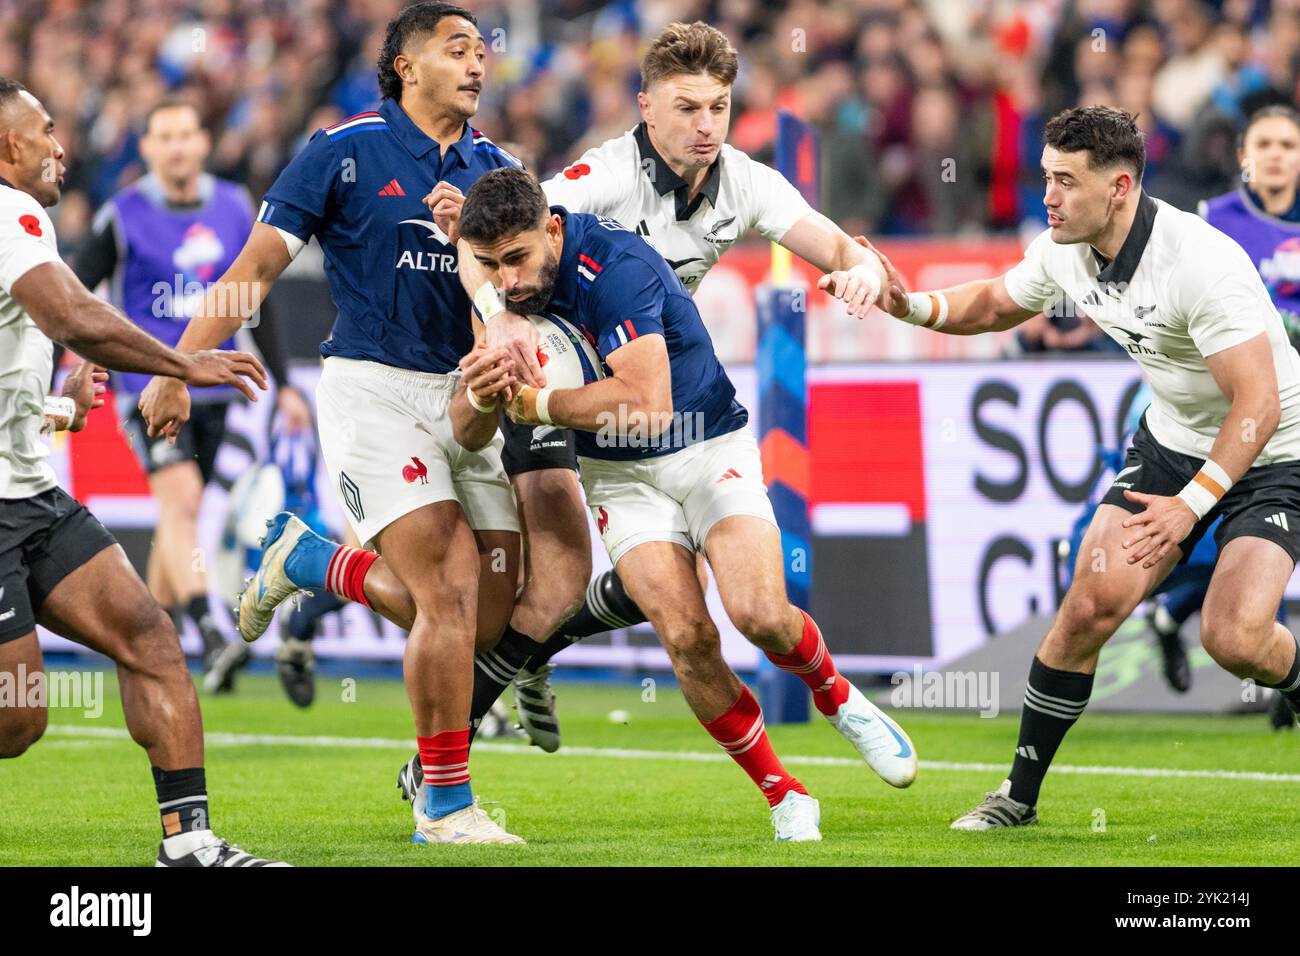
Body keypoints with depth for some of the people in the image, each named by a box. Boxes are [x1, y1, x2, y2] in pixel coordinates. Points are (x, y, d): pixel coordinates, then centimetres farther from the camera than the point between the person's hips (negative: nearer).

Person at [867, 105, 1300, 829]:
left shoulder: (1202, 262, -31)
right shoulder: (1066, 253, -8)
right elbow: (993, 305, 14)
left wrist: (1192, 503, -34)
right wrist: (912, 305, -5)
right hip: (1171, 439, 6)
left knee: (1234, 639, -21)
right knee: (1092, 605, -6)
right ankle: (1020, 797, 5)